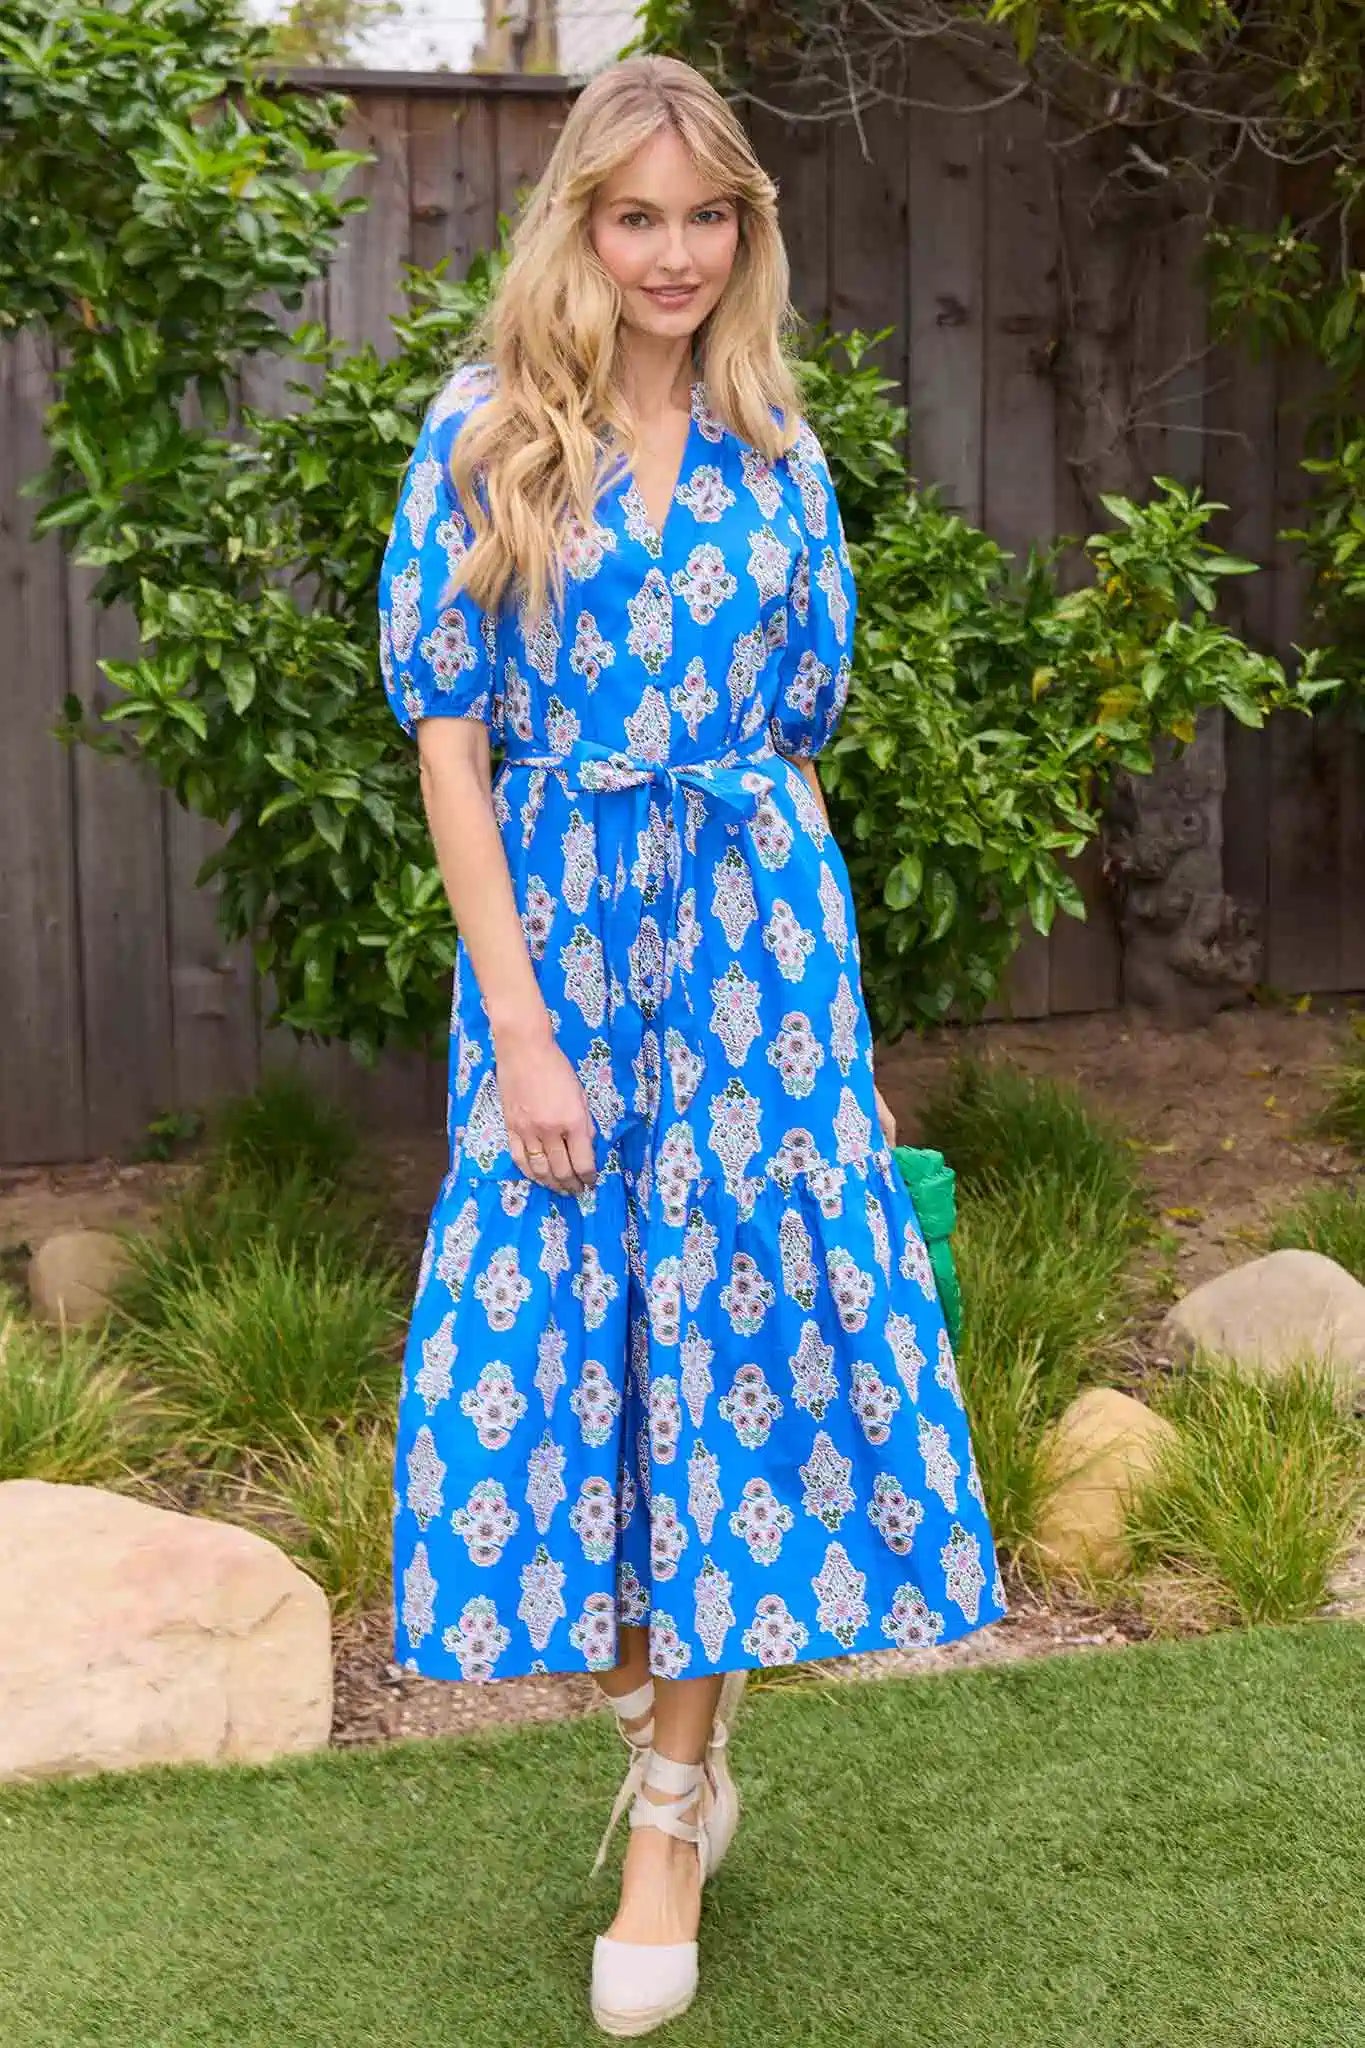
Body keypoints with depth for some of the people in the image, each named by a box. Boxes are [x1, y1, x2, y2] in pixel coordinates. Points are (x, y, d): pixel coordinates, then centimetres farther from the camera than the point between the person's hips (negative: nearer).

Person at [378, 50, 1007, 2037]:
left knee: (736, 1315, 0)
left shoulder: (777, 453, 9)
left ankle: (675, 1805, 12)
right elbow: (446, 736, -4)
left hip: (757, 917, 1)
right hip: (552, 923, -1)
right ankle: (669, 1740, 22)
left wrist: (815, 980, 10)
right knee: (561, 1328, 1)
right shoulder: (482, 434, 1)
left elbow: (802, 738, 13)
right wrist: (518, 1017, -11)